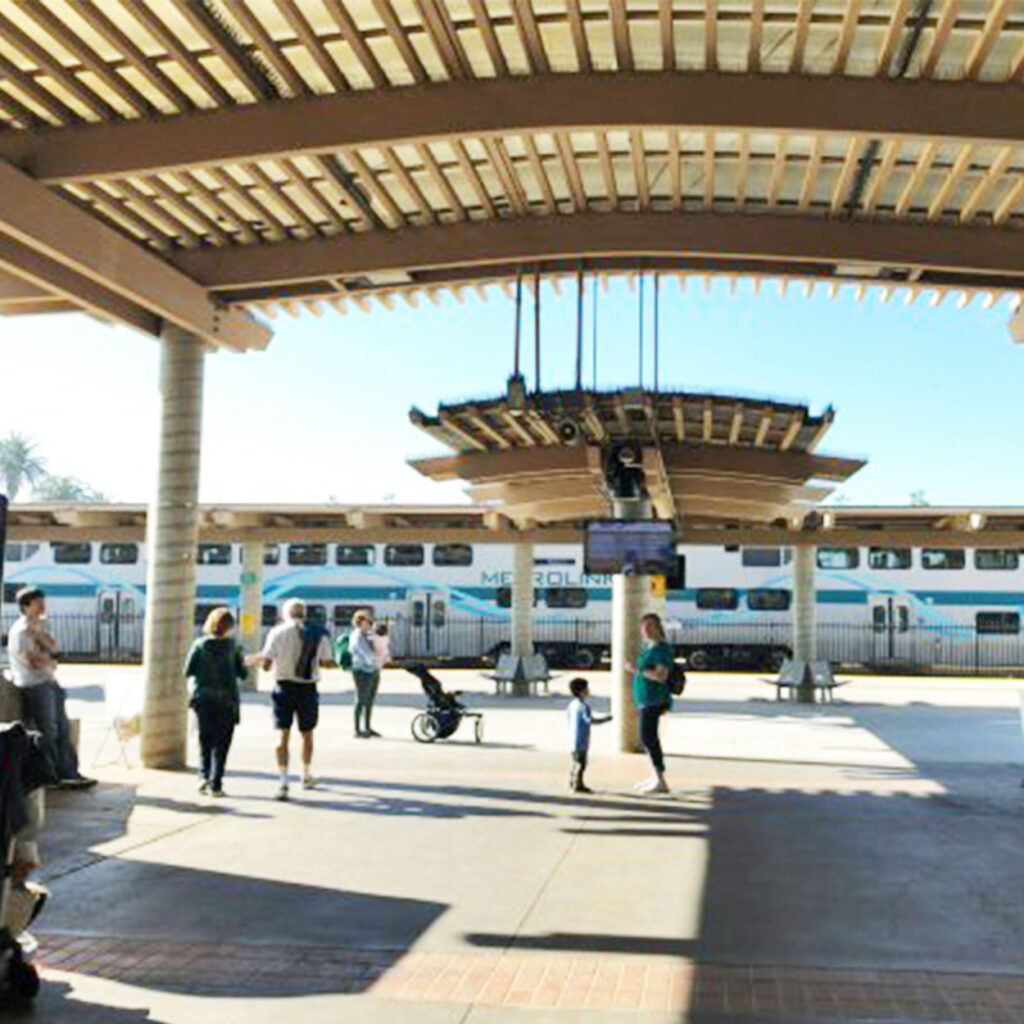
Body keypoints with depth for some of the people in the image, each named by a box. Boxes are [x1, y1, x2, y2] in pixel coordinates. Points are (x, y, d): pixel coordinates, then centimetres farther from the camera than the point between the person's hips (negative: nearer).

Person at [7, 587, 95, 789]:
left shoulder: (40, 625, 13)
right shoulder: (20, 631, -14)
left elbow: (53, 647, 0)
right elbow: (34, 663, -19)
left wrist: (38, 635, -13)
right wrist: (51, 661, -2)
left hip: (50, 683, 8)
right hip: (34, 687, -8)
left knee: (63, 729, 8)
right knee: (48, 733, -2)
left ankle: (70, 774, 12)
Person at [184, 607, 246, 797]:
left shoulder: (199, 645, -2)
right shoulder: (232, 646, -5)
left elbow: (188, 671, -2)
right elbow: (242, 673, -3)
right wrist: (241, 660, 16)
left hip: (203, 699, 1)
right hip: (226, 701, -1)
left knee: (205, 741, 16)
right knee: (221, 744, 6)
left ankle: (204, 775, -2)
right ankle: (216, 785, 3)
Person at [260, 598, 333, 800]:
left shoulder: (277, 632, -4)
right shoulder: (318, 633, 1)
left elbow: (266, 665, -6)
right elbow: (328, 663, 3)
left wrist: (262, 658, 17)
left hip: (284, 687, -1)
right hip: (307, 689, 1)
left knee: (283, 735, 1)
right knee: (307, 734, 18)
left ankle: (283, 782, -9)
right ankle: (307, 776, 34)